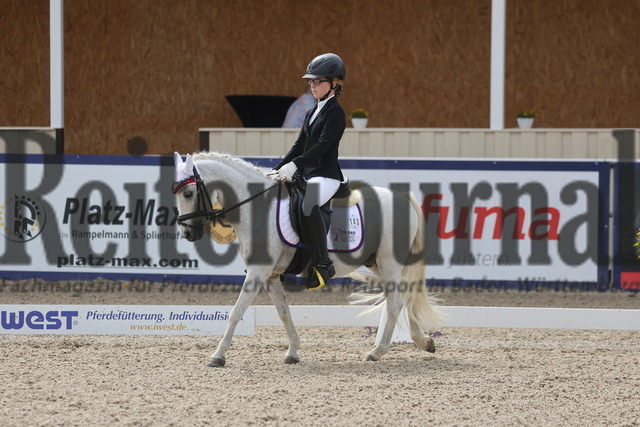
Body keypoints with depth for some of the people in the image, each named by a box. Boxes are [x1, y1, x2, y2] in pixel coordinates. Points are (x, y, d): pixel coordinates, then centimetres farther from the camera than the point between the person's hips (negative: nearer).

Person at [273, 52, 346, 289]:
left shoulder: (335, 112, -7)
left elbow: (323, 145, -20)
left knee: (308, 205, -39)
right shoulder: (311, 113, 20)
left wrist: (294, 164, -28)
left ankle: (323, 264, -33)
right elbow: (299, 145, 21)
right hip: (306, 173, 10)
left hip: (326, 175, -10)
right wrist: (277, 169, 10)